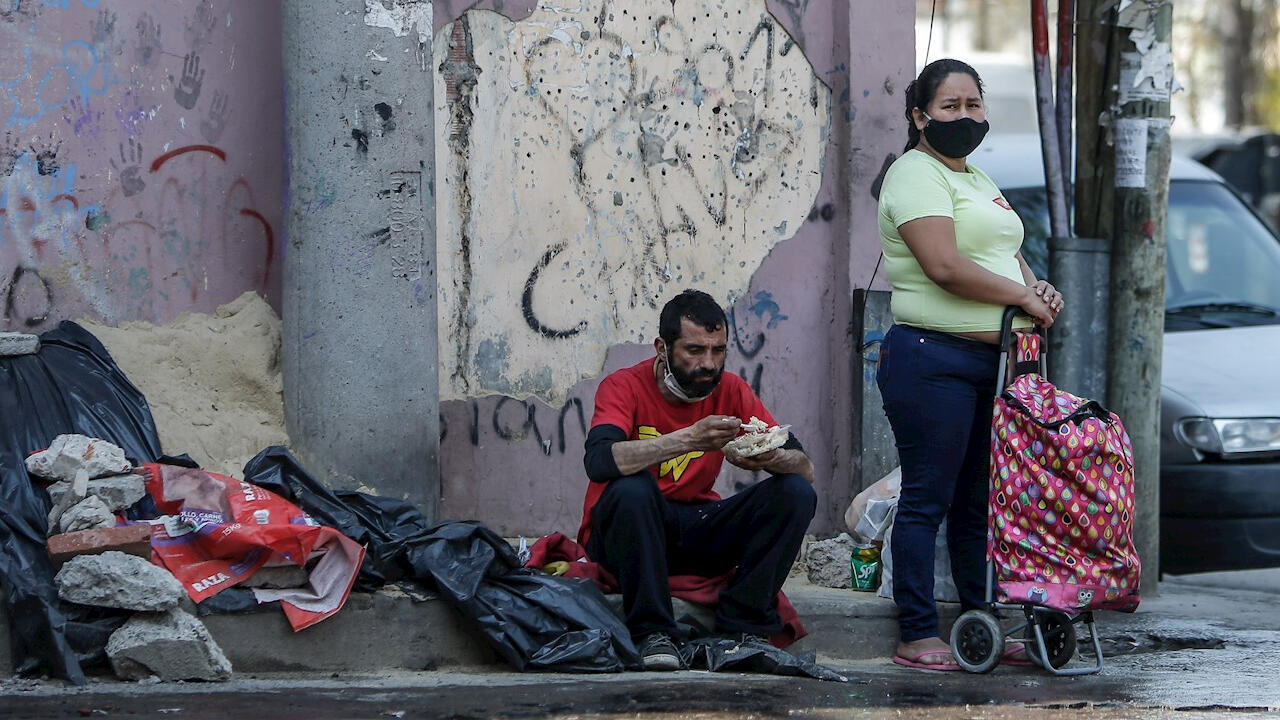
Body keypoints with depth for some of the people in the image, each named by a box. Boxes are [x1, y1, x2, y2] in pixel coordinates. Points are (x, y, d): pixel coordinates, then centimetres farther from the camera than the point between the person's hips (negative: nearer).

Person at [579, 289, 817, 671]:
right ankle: (654, 633, -26)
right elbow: (599, 461, -32)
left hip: (696, 532, 4)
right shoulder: (625, 387, -12)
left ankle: (740, 626, -18)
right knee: (632, 489, -36)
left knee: (796, 493, -13)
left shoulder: (730, 391, 0)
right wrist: (689, 439, -40)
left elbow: (805, 468, -4)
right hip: (624, 533, -4)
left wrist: (770, 458, -29)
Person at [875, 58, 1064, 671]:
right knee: (927, 500, -5)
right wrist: (1023, 297, -12)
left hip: (990, 363, 9)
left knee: (979, 501, 13)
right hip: (932, 360, -9)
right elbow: (945, 266, -19)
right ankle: (917, 637, -2)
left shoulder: (978, 181, 22)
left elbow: (1007, 256, 28)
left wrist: (1037, 284, 5)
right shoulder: (916, 174, -8)